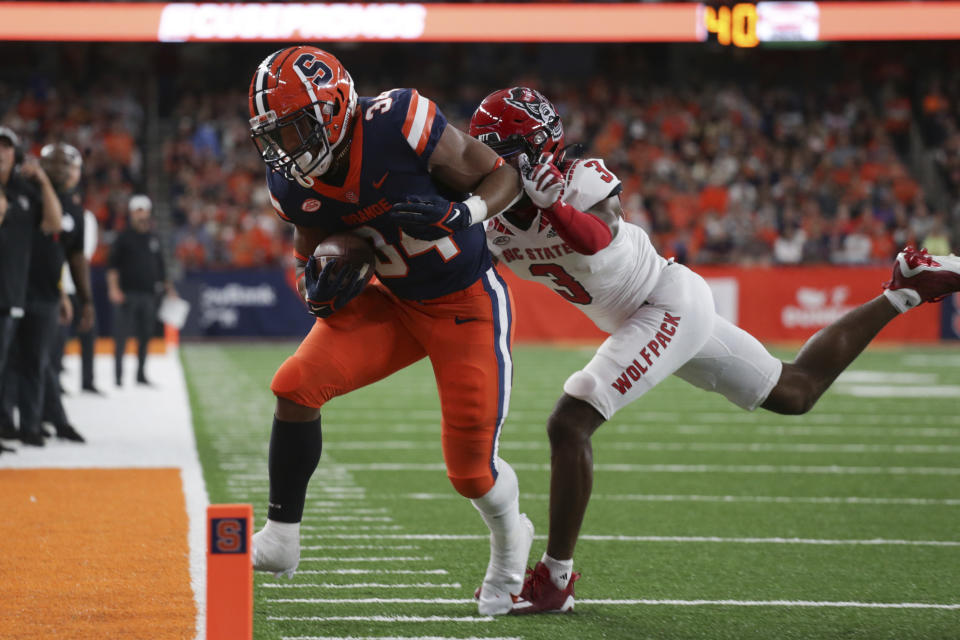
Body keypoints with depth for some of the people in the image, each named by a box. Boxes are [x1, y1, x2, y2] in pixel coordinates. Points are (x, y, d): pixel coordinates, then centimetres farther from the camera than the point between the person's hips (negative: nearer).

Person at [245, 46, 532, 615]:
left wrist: (462, 214, -36)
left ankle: (510, 546, 33)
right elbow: (312, 259, 7)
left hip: (469, 305, -5)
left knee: (471, 471, -3)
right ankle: (281, 540, 0)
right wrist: (321, 284, -17)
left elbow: (504, 176, -16)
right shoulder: (296, 188, -9)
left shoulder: (398, 126, -28)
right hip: (395, 305, 5)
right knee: (297, 386, -14)